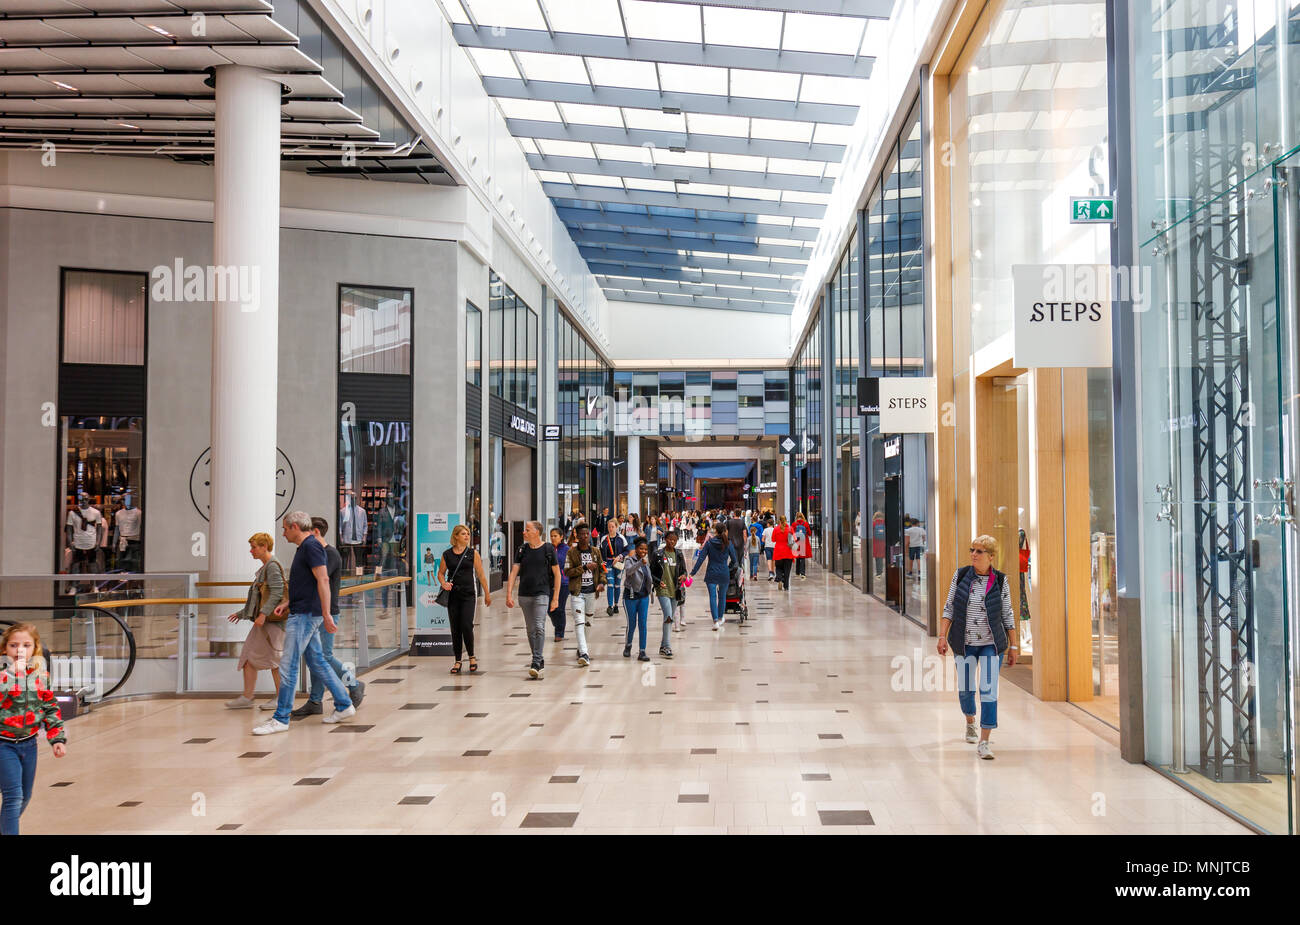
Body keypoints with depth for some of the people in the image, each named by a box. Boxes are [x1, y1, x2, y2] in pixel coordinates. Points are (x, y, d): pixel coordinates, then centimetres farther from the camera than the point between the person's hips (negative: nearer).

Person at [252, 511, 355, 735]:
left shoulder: (311, 546, -14)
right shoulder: (304, 548, 17)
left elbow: (323, 579, -22)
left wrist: (326, 614, -25)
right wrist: (287, 603, 17)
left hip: (305, 614, -10)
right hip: (302, 613, 10)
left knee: (288, 665, -6)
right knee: (317, 662, 13)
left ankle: (281, 719, -1)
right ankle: (344, 706, 18)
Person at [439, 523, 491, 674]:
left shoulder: (473, 553, 2)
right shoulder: (447, 554, 5)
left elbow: (481, 574, 4)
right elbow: (441, 573, 13)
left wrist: (487, 594, 5)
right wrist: (444, 584, -8)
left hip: (468, 595, -2)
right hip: (453, 595, 2)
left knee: (466, 625, -12)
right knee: (455, 628, 5)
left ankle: (471, 657, 8)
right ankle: (457, 661, 14)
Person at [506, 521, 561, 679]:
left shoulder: (548, 549, -1)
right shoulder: (522, 550, 9)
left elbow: (557, 574, 2)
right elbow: (514, 572, 5)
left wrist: (555, 598, -3)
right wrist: (509, 594, -6)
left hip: (542, 594, -5)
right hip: (524, 595, 5)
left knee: (539, 627, -15)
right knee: (530, 630, 9)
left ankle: (536, 663, -17)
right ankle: (540, 662, 19)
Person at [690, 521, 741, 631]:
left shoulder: (709, 543, -5)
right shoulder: (728, 543, -4)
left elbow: (701, 558, -8)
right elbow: (734, 560, 0)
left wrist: (693, 572, -5)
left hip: (711, 574, -1)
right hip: (724, 574, 1)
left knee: (712, 597, -2)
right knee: (722, 596, 18)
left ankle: (715, 621, -14)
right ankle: (721, 618, 32)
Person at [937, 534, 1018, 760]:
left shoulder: (1000, 581, -5)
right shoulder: (961, 575, -4)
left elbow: (1007, 615, 2)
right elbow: (949, 608, -1)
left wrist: (1014, 645, 2)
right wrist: (942, 636, -9)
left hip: (992, 644, -2)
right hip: (964, 643, 2)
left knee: (989, 690, -12)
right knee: (965, 689, 13)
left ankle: (983, 743, -9)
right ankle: (970, 722, 44)